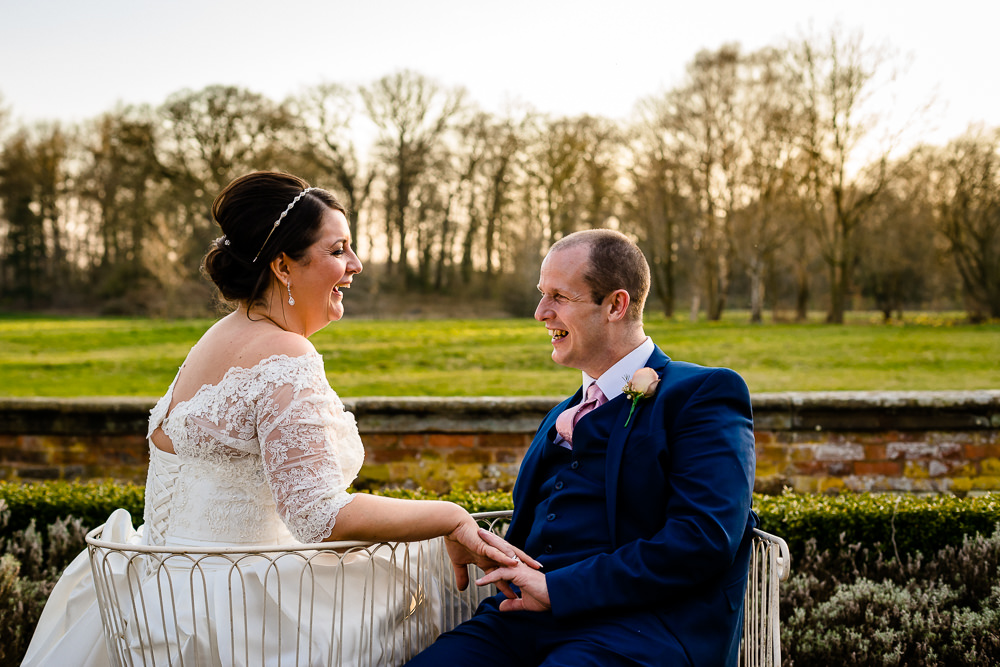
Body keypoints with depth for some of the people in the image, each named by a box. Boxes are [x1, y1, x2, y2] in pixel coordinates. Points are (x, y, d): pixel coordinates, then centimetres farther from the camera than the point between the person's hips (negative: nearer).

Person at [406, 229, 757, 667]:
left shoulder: (702, 394, 2)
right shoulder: (563, 418, 27)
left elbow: (705, 540, -12)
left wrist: (558, 588, -13)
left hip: (640, 627, -6)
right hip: (528, 618, 7)